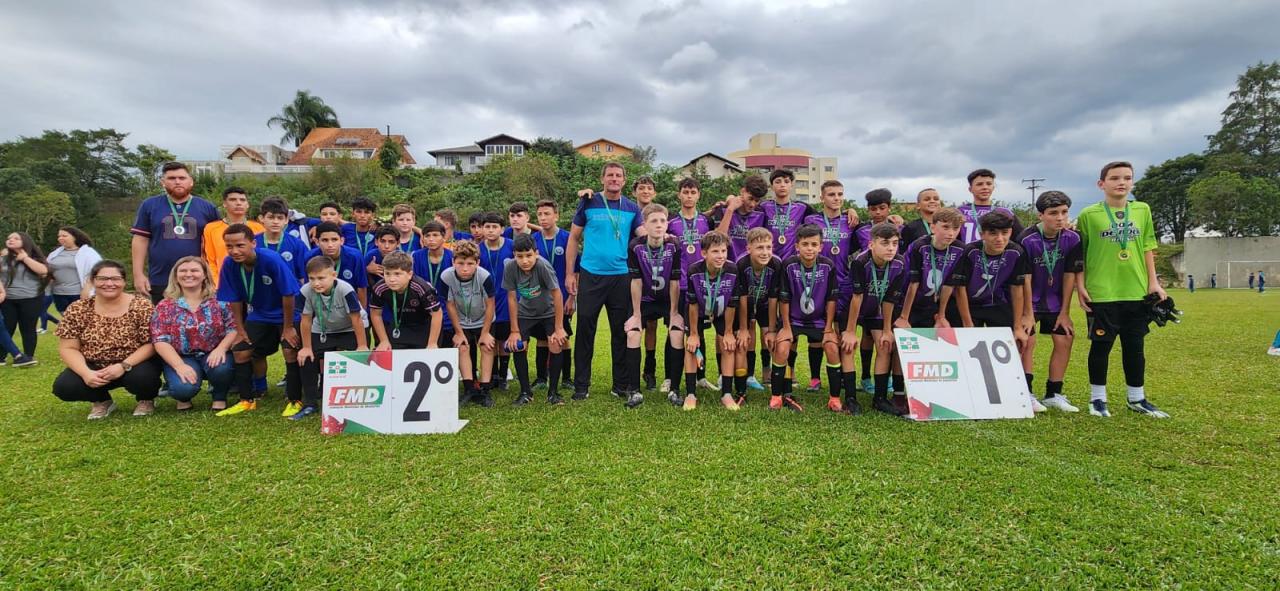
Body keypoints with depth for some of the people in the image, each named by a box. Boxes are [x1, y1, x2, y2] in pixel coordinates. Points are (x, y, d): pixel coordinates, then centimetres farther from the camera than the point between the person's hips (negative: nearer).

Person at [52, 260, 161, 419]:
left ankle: (147, 399, 4)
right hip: (94, 368, 3)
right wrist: (85, 373, -21)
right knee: (63, 387, -23)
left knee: (142, 378, -35)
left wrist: (124, 366, -26)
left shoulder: (141, 306, -11)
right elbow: (68, 348, -3)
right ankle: (102, 400, 11)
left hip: (134, 365, -3)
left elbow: (151, 344, -13)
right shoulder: (76, 310, -3)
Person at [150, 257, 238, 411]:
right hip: (181, 358, 0)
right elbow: (160, 341, -6)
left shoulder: (219, 300, 0)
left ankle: (219, 397, 1)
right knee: (184, 387, -31)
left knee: (222, 368, -35)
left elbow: (233, 329, -4)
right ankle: (184, 397, 11)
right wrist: (180, 366, -21)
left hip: (213, 355, 0)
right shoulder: (165, 307, 1)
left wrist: (221, 349, -24)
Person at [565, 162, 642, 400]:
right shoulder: (588, 203, 3)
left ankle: (621, 383, 20)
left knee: (621, 331, 8)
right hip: (590, 275, -2)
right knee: (585, 329, 1)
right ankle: (581, 384, 12)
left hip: (621, 277, 2)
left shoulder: (632, 208, 8)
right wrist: (569, 273, -1)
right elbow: (574, 238, 5)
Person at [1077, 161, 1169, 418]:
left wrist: (1153, 282, 7)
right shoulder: (1089, 214, -4)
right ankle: (1097, 398, 17)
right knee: (1101, 345, 5)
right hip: (1101, 293, -4)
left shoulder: (1143, 210, 8)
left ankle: (1137, 398, 26)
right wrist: (1080, 286, -6)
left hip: (1136, 291, 4)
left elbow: (1147, 248, 12)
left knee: (1135, 346, 12)